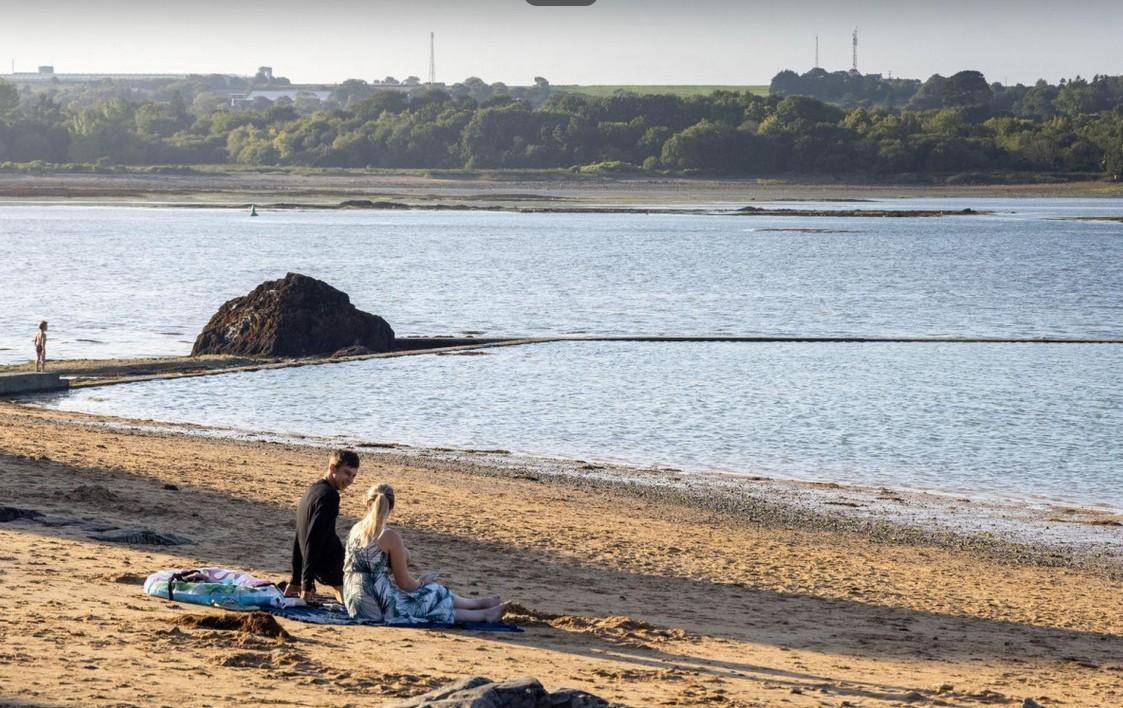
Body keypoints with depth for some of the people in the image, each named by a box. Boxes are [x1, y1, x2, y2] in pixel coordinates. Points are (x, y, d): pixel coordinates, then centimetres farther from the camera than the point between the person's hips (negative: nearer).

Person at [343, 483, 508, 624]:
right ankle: (484, 615, 32)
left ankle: (478, 603, 42)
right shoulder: (390, 537, -17)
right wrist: (421, 581, 10)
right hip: (380, 606, -8)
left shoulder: (355, 530, 6)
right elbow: (404, 583, -12)